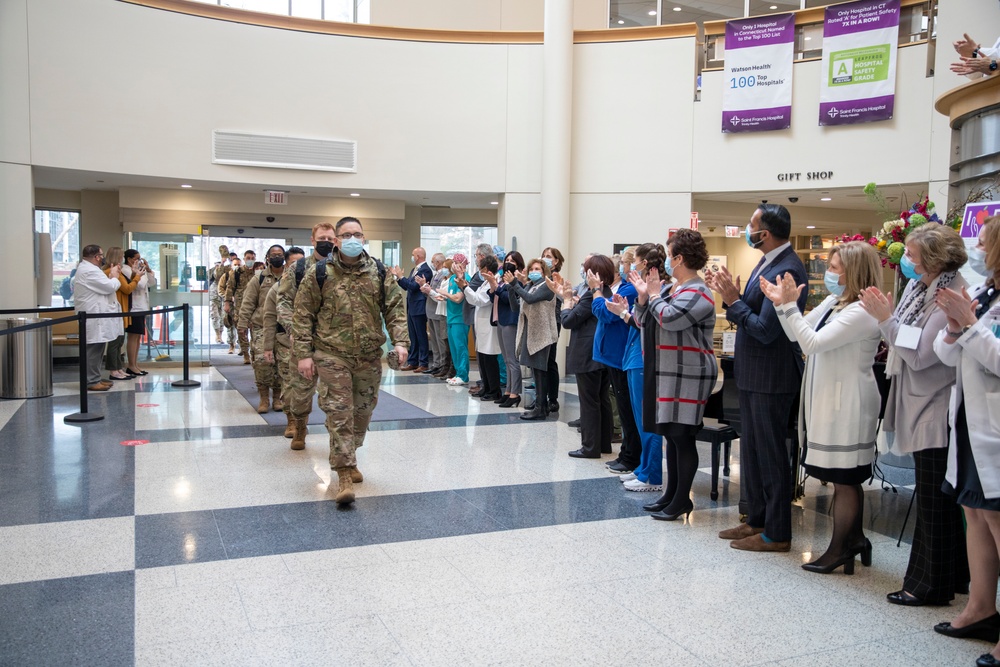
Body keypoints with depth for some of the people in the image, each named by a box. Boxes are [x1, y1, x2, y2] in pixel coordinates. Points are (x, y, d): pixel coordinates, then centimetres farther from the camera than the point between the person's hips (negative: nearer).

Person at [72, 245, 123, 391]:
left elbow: (102, 287, 22)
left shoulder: (85, 268, 20)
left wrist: (111, 277, 8)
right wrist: (114, 276, 3)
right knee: (93, 349, -9)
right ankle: (91, 381, -6)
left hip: (95, 317, 11)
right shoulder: (90, 271, -16)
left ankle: (94, 378, 19)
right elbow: (110, 287, -16)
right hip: (95, 318, -11)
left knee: (96, 349, 14)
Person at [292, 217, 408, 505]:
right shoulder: (319, 273, -3)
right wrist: (304, 353, -5)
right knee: (339, 413, -7)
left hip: (369, 357, 3)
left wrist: (399, 341, -7)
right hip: (332, 355, -3)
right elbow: (303, 315, -1)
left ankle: (346, 459, 36)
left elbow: (395, 309, 6)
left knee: (362, 411, 14)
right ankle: (344, 474, -2)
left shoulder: (379, 272, 4)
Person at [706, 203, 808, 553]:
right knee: (751, 449, 18)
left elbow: (765, 330, -23)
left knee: (771, 454, 1)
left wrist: (733, 299, -18)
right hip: (753, 373, 10)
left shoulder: (786, 270, -22)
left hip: (771, 377, -10)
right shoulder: (768, 262, 9)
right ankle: (757, 520, 31)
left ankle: (777, 533, 14)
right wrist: (730, 295, -3)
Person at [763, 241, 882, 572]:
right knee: (847, 479, 18)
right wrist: (781, 303, 0)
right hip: (828, 399, 9)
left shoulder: (862, 312, -18)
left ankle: (840, 549, 15)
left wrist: (790, 304, -19)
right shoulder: (833, 302, 10)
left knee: (845, 479, 3)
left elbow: (812, 342, -23)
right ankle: (855, 539, 30)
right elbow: (797, 335, 12)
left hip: (847, 405, -9)